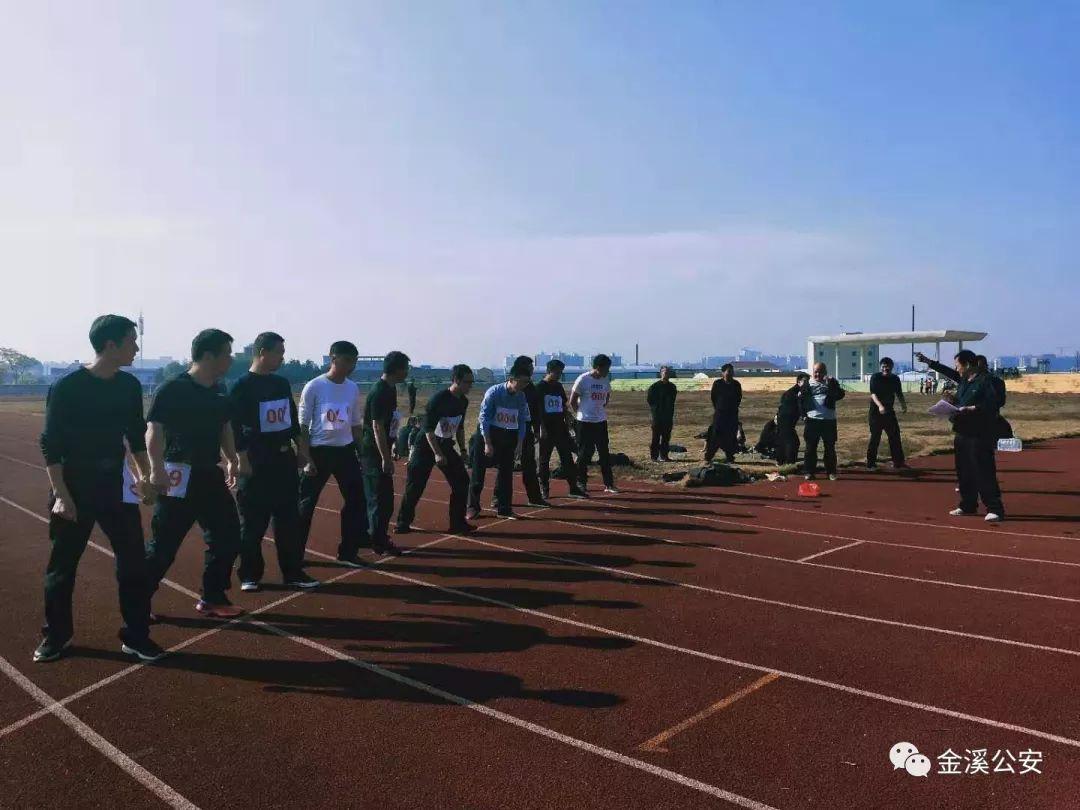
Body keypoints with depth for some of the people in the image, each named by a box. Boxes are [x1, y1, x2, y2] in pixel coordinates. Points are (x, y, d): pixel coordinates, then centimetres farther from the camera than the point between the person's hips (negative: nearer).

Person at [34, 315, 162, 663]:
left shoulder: (129, 386, 2)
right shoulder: (67, 387, -13)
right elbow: (50, 444, -11)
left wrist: (145, 476, 4)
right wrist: (61, 495, -16)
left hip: (116, 486, 4)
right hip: (75, 489, -4)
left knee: (134, 561, 3)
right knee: (62, 565, 9)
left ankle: (136, 637, 15)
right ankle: (56, 636, 28)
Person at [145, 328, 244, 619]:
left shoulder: (220, 391, 9)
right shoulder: (173, 389, -13)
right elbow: (154, 432, -18)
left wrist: (232, 460, 17)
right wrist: (157, 469, -26)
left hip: (211, 474, 8)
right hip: (180, 476, -8)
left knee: (228, 536, 9)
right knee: (164, 544, -2)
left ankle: (212, 598, 22)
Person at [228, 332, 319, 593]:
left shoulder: (282, 383, 10)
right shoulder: (241, 387, -11)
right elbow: (235, 429, -14)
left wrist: (300, 450, 17)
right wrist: (242, 462, -19)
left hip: (284, 458, 7)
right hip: (255, 462, -7)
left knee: (289, 519, 10)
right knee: (253, 522, 3)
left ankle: (293, 572, 19)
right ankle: (250, 575, 16)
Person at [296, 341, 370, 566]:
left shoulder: (353, 388, 6)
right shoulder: (314, 387, -10)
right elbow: (302, 425, -8)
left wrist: (361, 453, 10)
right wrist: (307, 459, -12)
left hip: (346, 451, 5)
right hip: (319, 451, -5)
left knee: (356, 500, 6)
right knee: (306, 504, 1)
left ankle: (348, 552, 18)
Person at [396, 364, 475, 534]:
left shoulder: (463, 401, 0)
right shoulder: (438, 399, -23)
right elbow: (428, 429, -23)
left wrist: (462, 449, 9)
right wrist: (437, 454, -26)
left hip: (446, 446, 7)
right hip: (426, 446, -7)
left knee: (462, 480, 1)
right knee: (415, 485, -4)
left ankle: (458, 523, 9)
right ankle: (403, 523, 10)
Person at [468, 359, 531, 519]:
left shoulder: (521, 396, -3)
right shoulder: (494, 392, -18)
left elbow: (521, 421, 6)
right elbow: (484, 418, -16)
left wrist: (519, 443, 0)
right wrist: (488, 443, -18)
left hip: (508, 436, 4)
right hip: (487, 433, -4)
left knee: (506, 472, 5)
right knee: (478, 471, 2)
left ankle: (504, 508, 15)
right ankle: (473, 507, 14)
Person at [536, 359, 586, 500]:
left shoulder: (559, 386, 12)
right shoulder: (540, 387, -7)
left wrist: (567, 425, 12)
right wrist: (542, 429, -16)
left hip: (560, 428, 6)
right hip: (547, 429, -6)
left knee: (568, 458, 4)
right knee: (544, 460, 3)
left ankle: (574, 488, 8)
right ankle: (544, 489, 13)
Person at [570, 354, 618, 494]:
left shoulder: (605, 380, 4)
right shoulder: (583, 380, -13)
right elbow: (572, 401, -8)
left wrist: (601, 408, 10)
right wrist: (582, 413, 0)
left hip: (601, 422, 5)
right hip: (585, 423, -5)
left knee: (605, 454, 6)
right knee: (585, 454, 2)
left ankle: (609, 484, 11)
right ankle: (581, 482, 16)